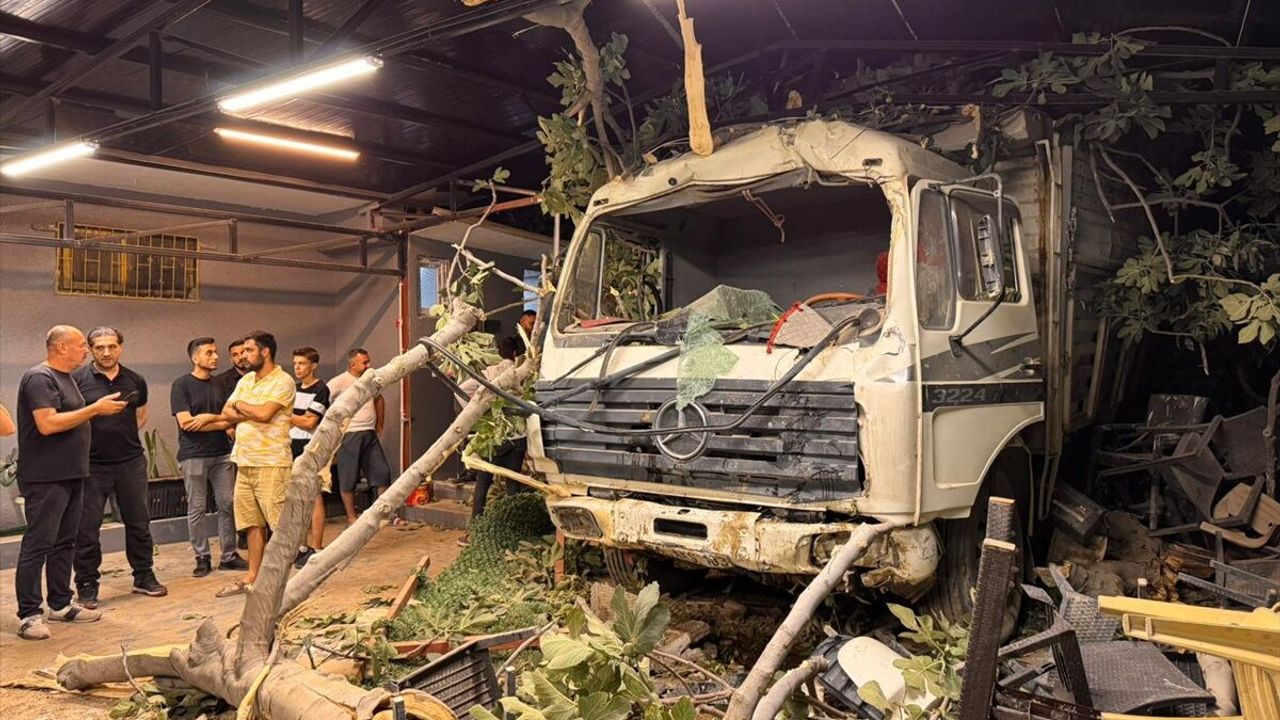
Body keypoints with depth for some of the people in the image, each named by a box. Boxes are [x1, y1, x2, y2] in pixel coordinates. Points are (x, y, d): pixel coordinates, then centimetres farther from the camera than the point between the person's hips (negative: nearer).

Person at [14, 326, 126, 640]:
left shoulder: (65, 378, 16)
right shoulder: (39, 378, -13)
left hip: (70, 475, 10)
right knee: (37, 544, -5)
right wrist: (95, 408, -20)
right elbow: (47, 424, -24)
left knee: (65, 542, 14)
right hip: (46, 478, -10)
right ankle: (29, 614, 1)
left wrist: (100, 410, 10)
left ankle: (60, 604, 22)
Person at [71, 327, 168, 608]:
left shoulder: (136, 381, 6)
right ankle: (87, 585, 15)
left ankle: (144, 577, 24)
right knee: (87, 528, 2)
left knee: (139, 522, 11)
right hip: (91, 464, -3)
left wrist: (123, 435, 10)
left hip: (131, 461, 4)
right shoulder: (77, 380, -6)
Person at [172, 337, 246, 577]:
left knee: (227, 505, 4)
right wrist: (220, 423, -5)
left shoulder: (219, 384, 12)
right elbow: (185, 422, -12)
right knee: (197, 509, 2)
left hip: (222, 453, 5)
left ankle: (228, 555, 12)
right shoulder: (181, 385, -3)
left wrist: (208, 417, -10)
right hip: (194, 455, -4)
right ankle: (202, 558, 12)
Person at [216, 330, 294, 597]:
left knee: (282, 524, -3)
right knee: (253, 524, 13)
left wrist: (240, 406, -2)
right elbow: (226, 414, 9)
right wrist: (252, 414, -9)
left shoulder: (283, 381, -9)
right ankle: (252, 577, 21)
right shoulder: (245, 380, 15)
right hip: (244, 462, 8)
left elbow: (264, 413, -21)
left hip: (271, 463, -8)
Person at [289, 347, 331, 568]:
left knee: (314, 498, -5)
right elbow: (289, 419, 19)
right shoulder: (295, 389, 15)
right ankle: (305, 546, 18)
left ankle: (316, 549, -1)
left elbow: (309, 422, -13)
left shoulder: (320, 390, -8)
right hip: (295, 450, 7)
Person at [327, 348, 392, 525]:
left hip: (370, 435, 6)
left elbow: (379, 399, 27)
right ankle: (351, 517, 13)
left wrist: (379, 424, 22)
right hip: (349, 436, -6)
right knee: (348, 479, 3)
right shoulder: (339, 382, -11)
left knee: (382, 472, 6)